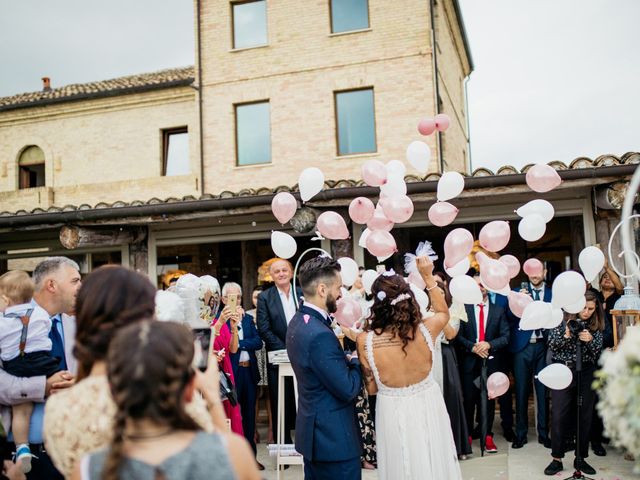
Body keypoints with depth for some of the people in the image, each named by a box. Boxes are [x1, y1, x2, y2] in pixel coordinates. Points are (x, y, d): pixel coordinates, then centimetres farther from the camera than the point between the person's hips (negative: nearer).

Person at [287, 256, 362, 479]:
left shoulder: (299, 321, 5)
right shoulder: (319, 335, -27)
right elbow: (348, 389, -22)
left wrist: (346, 357, -4)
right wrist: (358, 359, -6)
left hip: (313, 431, 10)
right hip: (334, 437, -10)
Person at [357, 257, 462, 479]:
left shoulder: (365, 340, -24)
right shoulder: (425, 330, -21)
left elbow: (371, 388, -9)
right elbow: (444, 312, 5)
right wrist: (428, 277, 6)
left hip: (392, 413, -1)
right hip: (427, 408, 1)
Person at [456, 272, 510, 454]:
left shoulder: (499, 311, 6)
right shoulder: (464, 309, 2)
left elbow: (505, 337, 1)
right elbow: (458, 335, -2)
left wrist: (489, 345, -14)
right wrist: (473, 347, -16)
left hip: (491, 362, 1)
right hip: (469, 362, -1)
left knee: (489, 400, 8)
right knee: (468, 399, 5)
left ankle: (487, 436, 19)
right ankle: (467, 435, 17)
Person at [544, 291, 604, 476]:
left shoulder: (596, 327, 5)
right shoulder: (563, 320, -1)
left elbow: (597, 352, 0)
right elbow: (551, 344, -5)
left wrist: (590, 340, -19)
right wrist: (566, 335, -20)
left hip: (586, 374, 2)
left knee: (585, 416, 6)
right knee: (559, 415, -4)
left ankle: (581, 458, 20)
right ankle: (557, 459, 5)